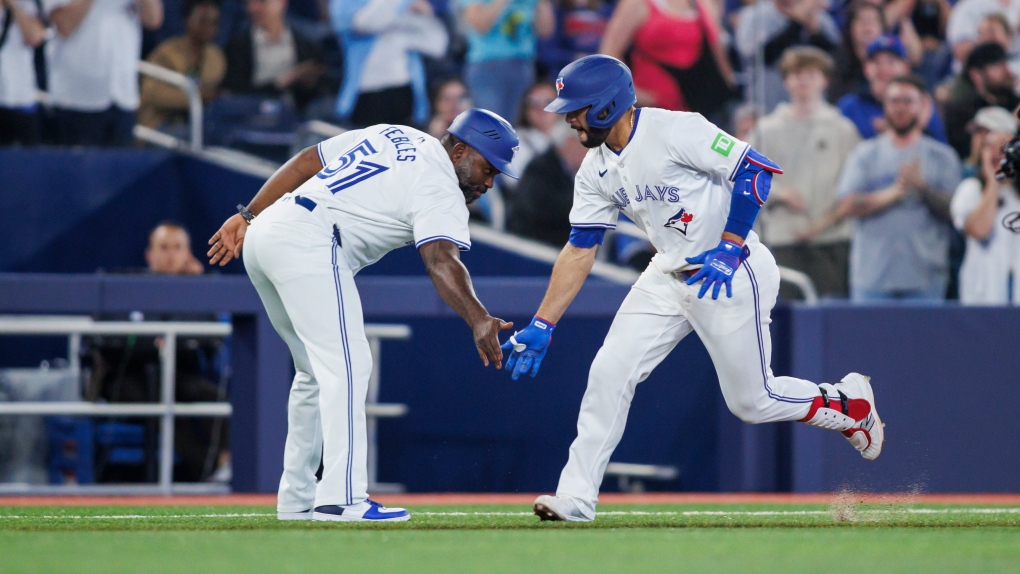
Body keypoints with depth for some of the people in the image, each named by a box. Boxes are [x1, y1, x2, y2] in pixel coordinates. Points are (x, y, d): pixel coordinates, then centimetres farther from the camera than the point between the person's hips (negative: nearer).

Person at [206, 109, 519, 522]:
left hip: (263, 235, 10)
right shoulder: (441, 185, -4)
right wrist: (478, 321, -33)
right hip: (307, 240, -10)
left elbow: (305, 161, 22)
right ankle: (341, 499, -25)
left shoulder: (394, 136, 23)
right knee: (346, 365, -14)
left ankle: (297, 500, 19)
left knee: (317, 371, 18)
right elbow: (441, 259, -21)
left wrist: (249, 217, 22)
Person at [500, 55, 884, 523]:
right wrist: (541, 327, -1)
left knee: (751, 401, 0)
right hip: (668, 277, 7)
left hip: (732, 274, -7)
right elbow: (579, 251, 5)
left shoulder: (675, 131, -20)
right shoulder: (595, 172, 3)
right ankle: (576, 498, -3)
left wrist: (729, 248, -25)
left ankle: (848, 403, 26)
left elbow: (756, 169, -21)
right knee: (608, 373, -6)